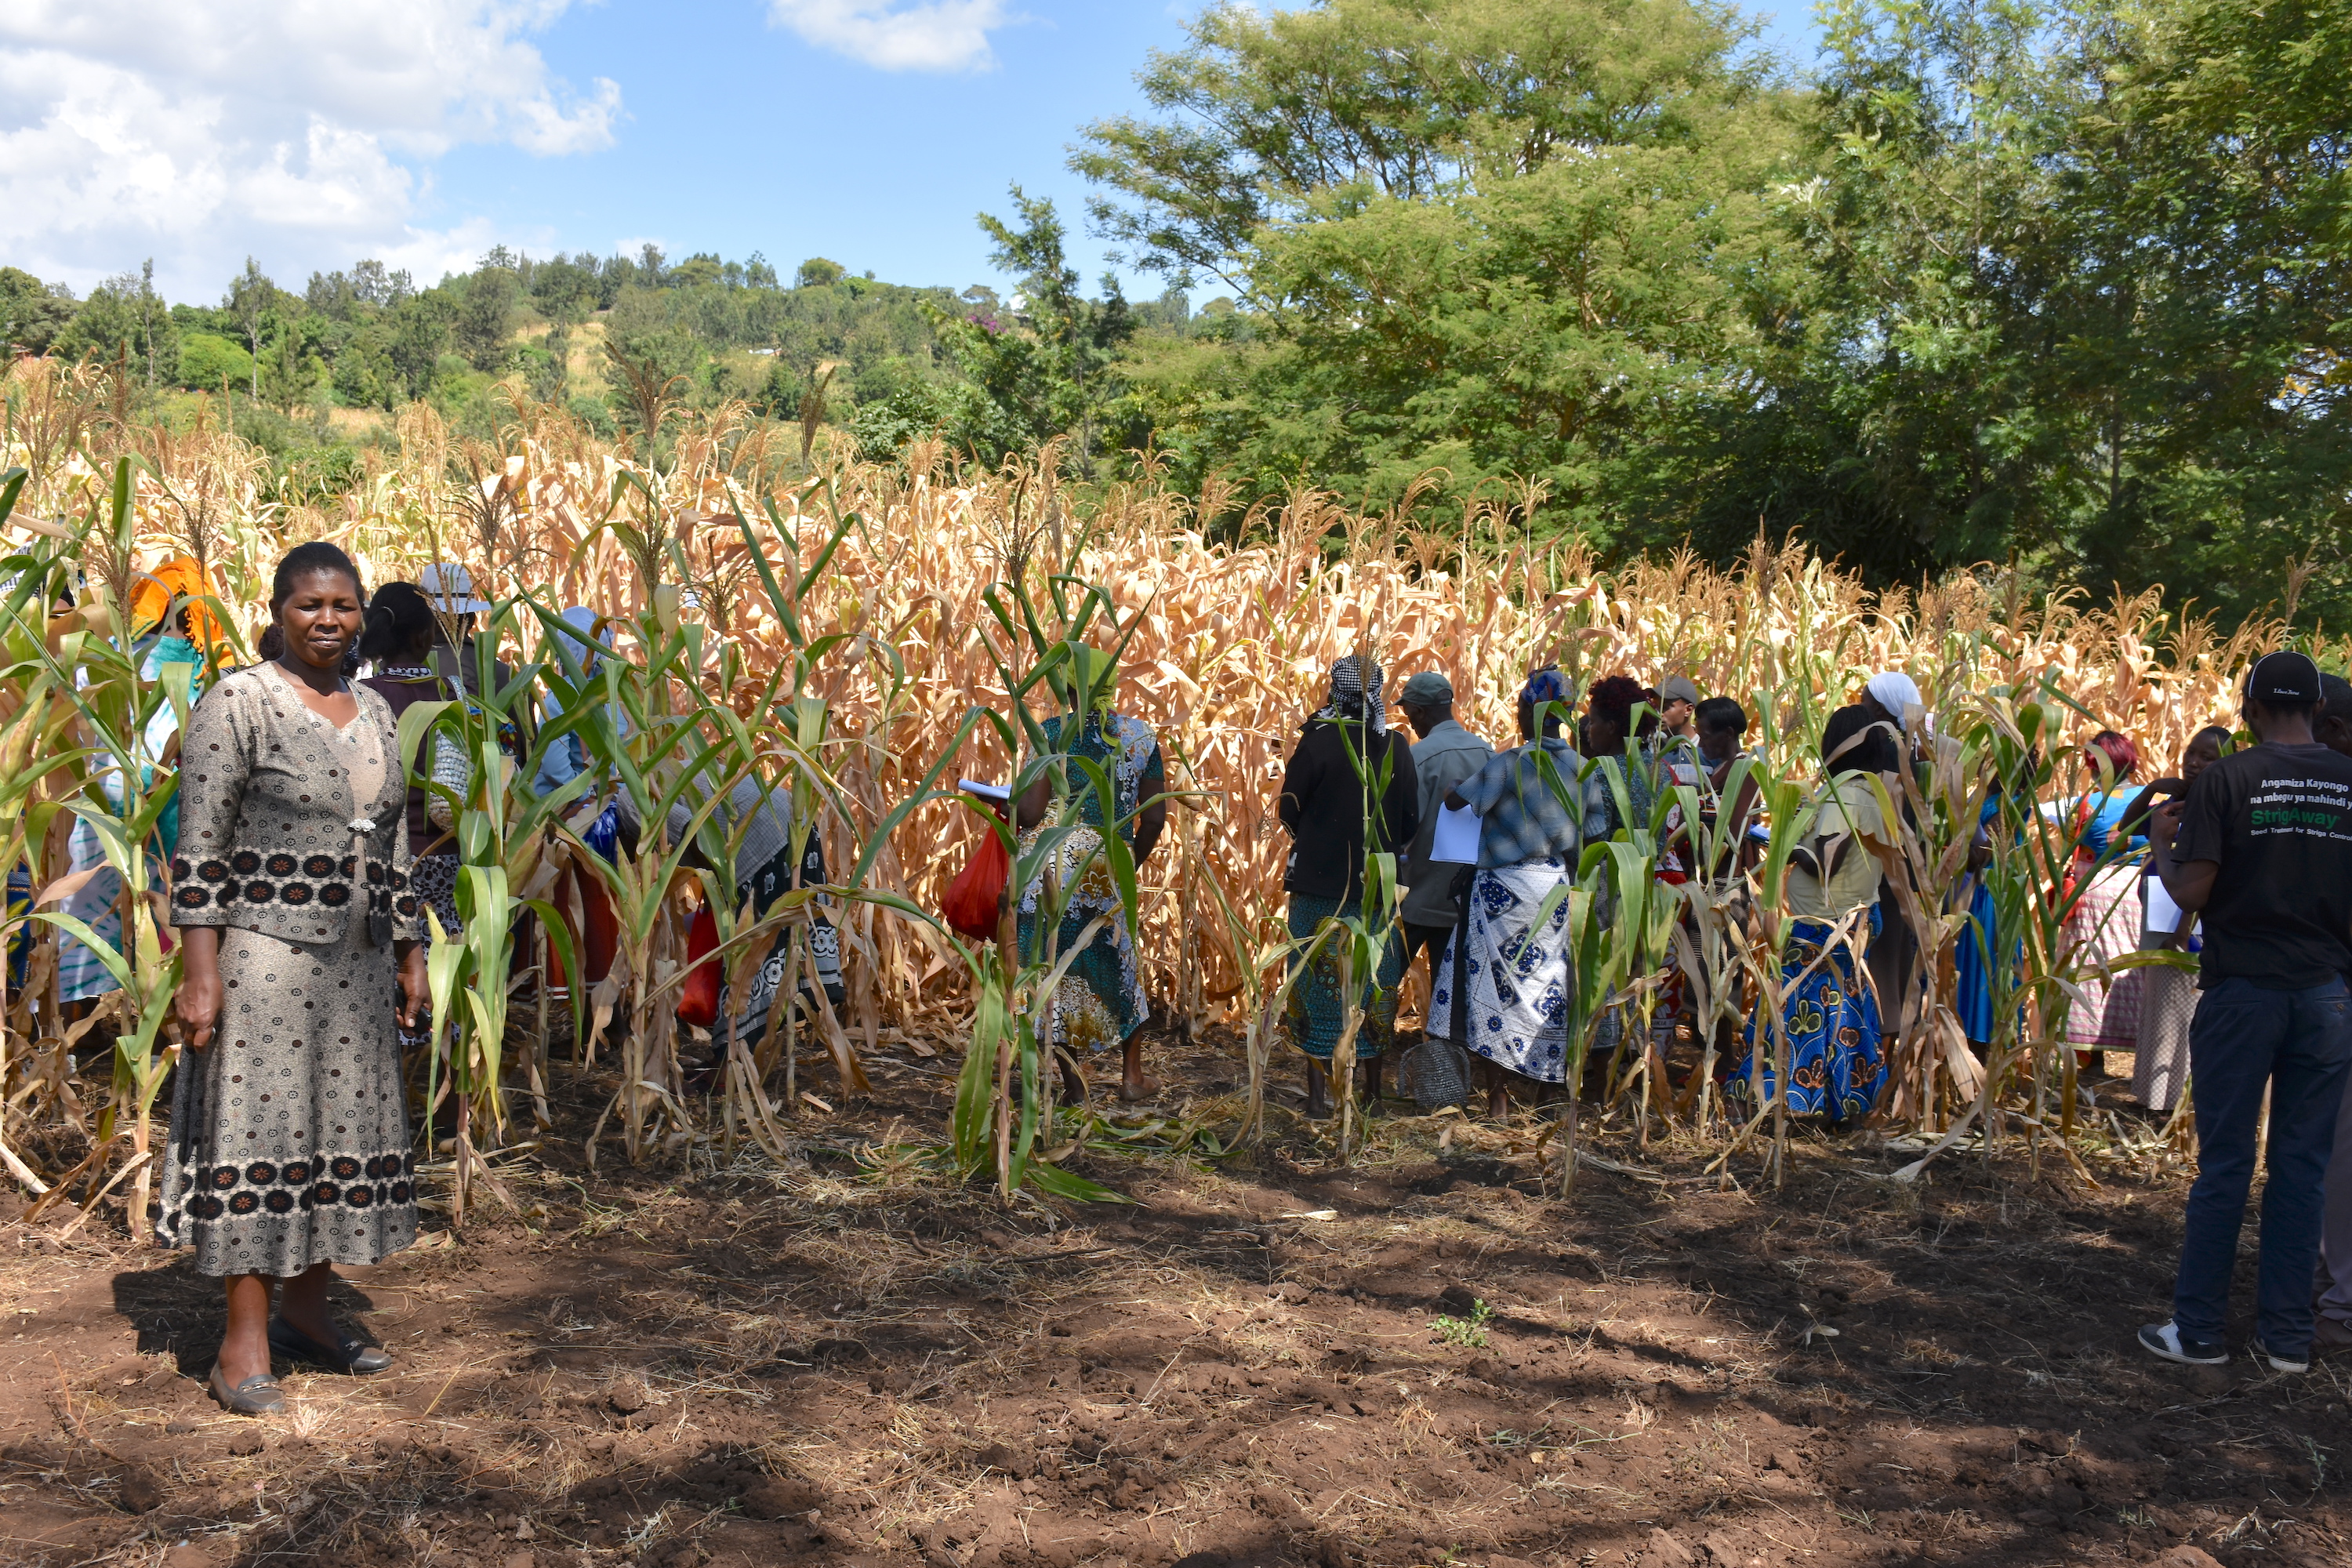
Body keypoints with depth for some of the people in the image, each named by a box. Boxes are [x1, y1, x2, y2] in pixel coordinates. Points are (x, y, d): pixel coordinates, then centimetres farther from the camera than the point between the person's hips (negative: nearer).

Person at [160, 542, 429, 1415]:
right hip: (265, 958, -6)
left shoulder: (376, 715, 12)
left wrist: (411, 957, 15)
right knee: (258, 1131, -3)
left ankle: (305, 1312, 22)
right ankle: (244, 1343, 4)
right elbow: (200, 849, -11)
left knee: (342, 1128, 9)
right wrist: (200, 972, -16)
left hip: (357, 966, 6)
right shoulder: (239, 704, -7)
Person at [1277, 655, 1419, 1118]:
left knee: (1319, 980, 6)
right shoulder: (1396, 747, -2)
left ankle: (1318, 1093, 6)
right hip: (1378, 885, 3)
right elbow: (1411, 822, 3)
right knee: (1375, 985, 13)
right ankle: (1372, 1089, 20)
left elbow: (1289, 811, -6)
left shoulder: (1318, 741, -11)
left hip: (1320, 883, -2)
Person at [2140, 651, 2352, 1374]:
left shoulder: (2225, 780, -8)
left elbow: (2191, 894, -12)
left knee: (2224, 1164, 4)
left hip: (2244, 989, -3)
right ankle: (2288, 1336, 15)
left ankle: (2199, 1330, 10)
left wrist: (2161, 843, 5)